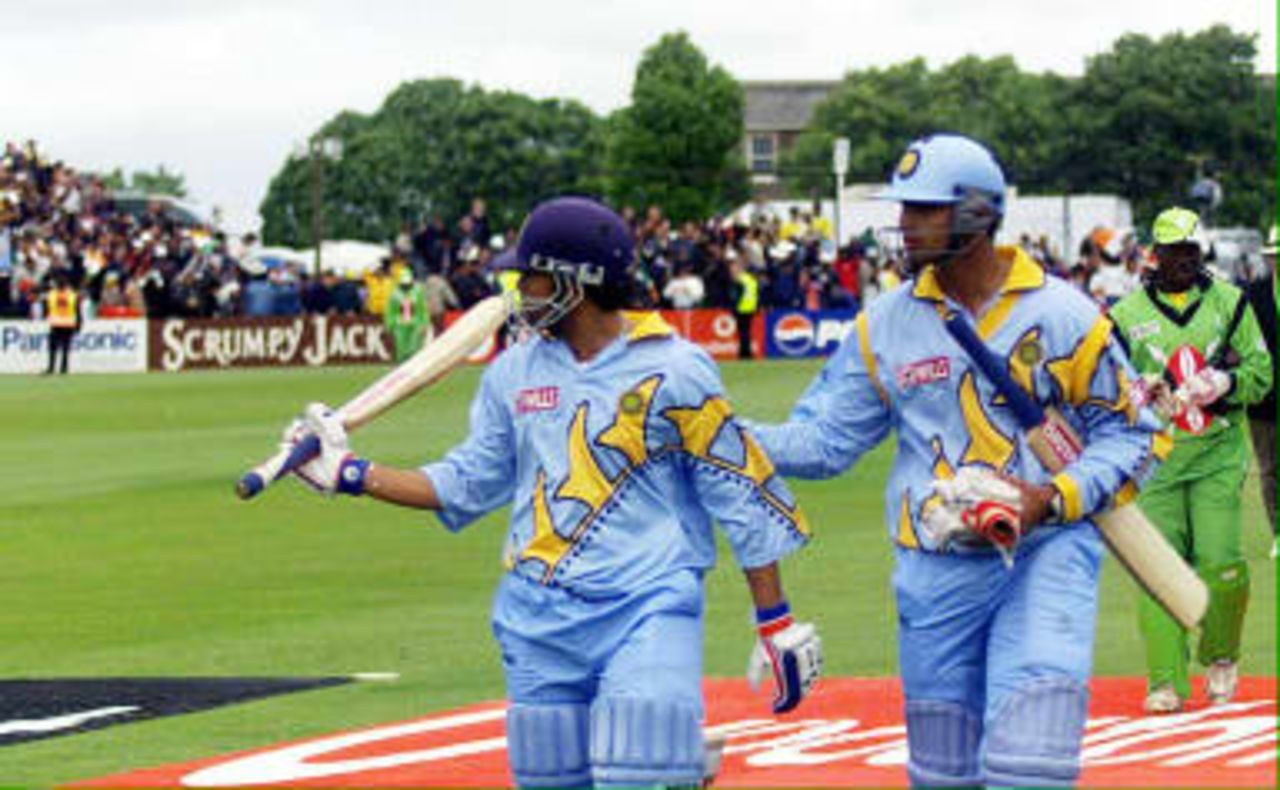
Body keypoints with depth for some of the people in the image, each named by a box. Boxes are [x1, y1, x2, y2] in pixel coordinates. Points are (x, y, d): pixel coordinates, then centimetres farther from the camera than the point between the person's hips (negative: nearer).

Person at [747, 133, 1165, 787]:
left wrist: (1053, 498, -12)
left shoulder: (1064, 316, -3)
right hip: (936, 568, 3)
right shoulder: (885, 324, 7)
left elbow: (1126, 434, 3)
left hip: (1046, 552, -3)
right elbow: (825, 438, 8)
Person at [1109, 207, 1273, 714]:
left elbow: (1261, 372, 8)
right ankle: (1166, 680, -2)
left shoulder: (1229, 303, 8)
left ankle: (1220, 658, 13)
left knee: (1220, 562, -11)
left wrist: (1225, 383, -12)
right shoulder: (1127, 315, 7)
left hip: (1217, 455, 0)